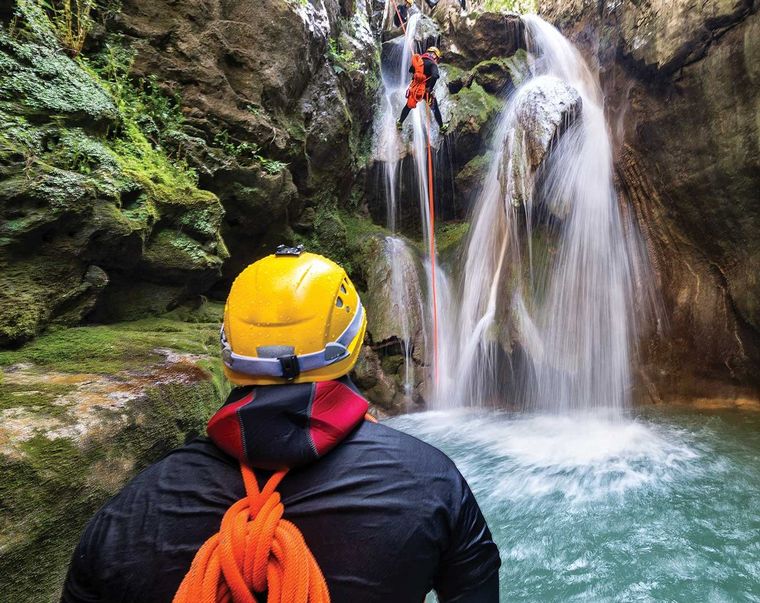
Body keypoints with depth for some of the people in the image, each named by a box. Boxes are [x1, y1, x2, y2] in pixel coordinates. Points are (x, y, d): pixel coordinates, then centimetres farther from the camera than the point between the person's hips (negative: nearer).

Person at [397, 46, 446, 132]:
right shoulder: (432, 63, -11)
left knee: (408, 106, 25)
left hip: (414, 88, 4)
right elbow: (435, 76, -28)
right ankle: (441, 127, 18)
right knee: (435, 108, 12)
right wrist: (430, 88, -19)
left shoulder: (418, 59, 6)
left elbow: (410, 70, 20)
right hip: (425, 89, -4)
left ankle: (400, 123, 31)